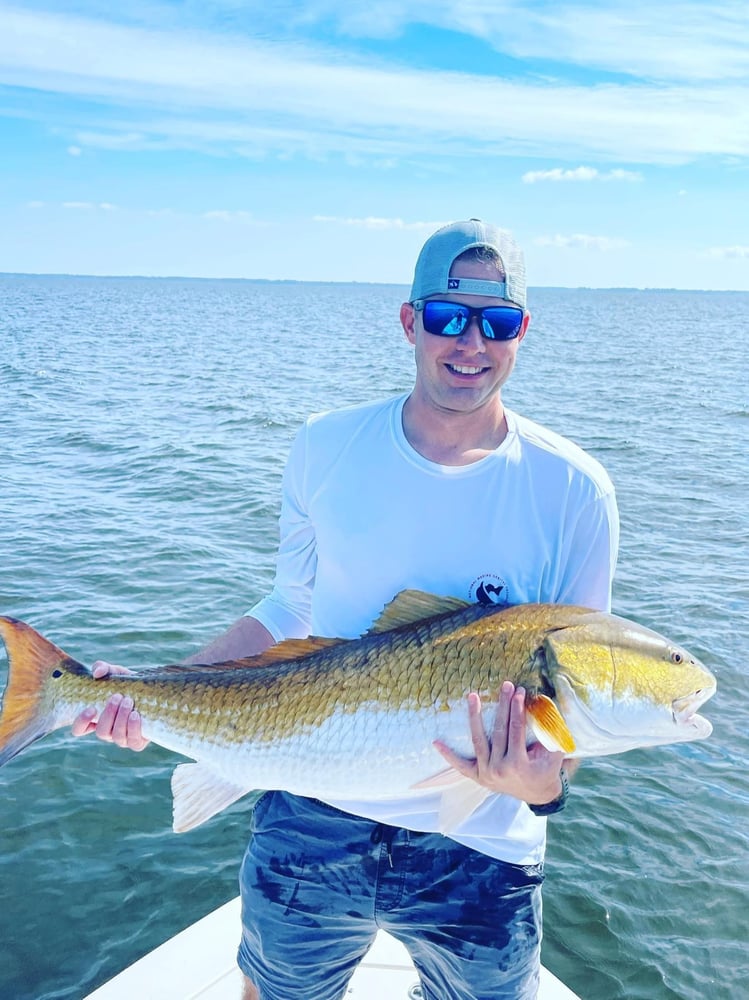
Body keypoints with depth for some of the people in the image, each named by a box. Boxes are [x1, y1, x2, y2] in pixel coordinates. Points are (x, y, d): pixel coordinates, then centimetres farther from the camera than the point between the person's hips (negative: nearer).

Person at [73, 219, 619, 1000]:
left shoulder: (572, 491, -12)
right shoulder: (327, 448, -6)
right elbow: (293, 607, 4)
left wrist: (547, 780, -26)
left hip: (479, 855, -1)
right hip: (312, 822, 2)